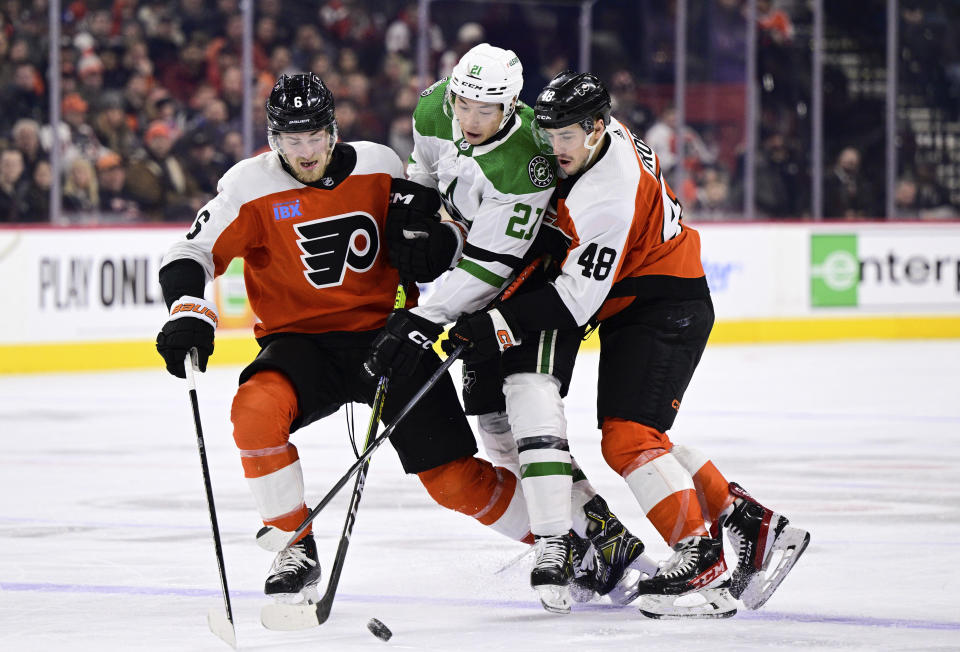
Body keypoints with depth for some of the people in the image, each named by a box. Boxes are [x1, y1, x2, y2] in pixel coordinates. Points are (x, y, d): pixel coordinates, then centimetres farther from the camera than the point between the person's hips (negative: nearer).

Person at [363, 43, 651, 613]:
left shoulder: (526, 163, -34)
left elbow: (488, 267, -33)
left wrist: (424, 322, -34)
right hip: (491, 287, 8)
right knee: (495, 422, 3)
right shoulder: (435, 112, -12)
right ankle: (604, 536, 8)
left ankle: (556, 547, -31)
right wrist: (414, 219, 1)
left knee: (529, 390, -27)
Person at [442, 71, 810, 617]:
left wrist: (498, 327, -29)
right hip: (630, 309, 11)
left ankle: (703, 560, -17)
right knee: (641, 437, 12)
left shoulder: (609, 196, -28)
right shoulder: (600, 137, 0)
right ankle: (751, 525, 16)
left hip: (668, 309, -11)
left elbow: (575, 298, -28)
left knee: (627, 437, -18)